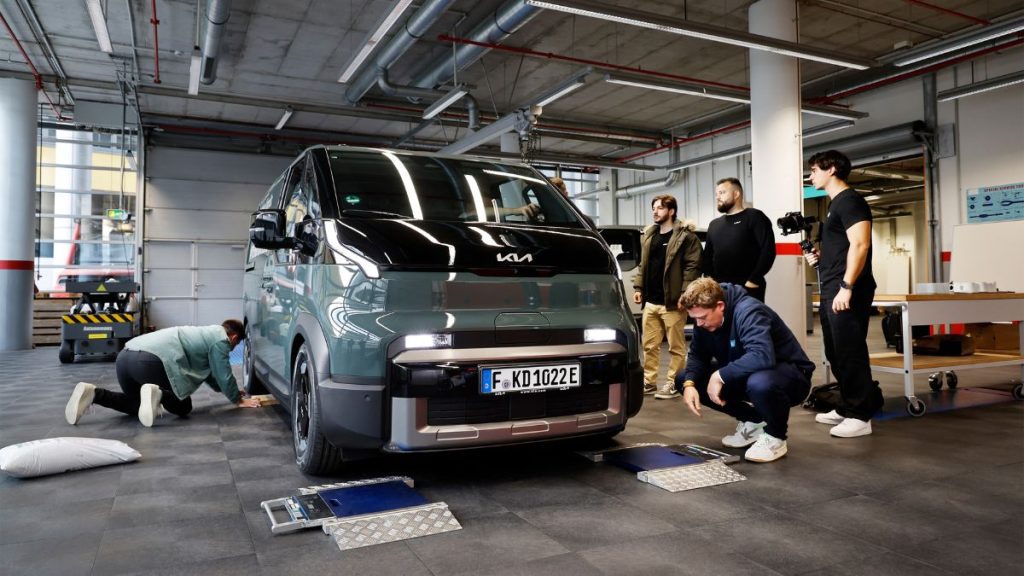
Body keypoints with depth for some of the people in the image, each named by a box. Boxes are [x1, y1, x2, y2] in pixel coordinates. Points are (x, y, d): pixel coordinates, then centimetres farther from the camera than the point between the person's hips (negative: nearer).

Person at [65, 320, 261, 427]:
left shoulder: (207, 333, 34)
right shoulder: (220, 339, 7)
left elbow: (209, 372, 44)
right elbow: (224, 375, 7)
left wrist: (229, 390, 52)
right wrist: (238, 399, 21)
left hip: (126, 355, 9)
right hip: (150, 361, -9)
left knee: (137, 404, 28)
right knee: (183, 407, 9)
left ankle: (93, 394, 5)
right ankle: (157, 394, -21)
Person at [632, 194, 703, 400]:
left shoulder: (685, 235, -7)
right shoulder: (649, 235, 15)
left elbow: (692, 266, -13)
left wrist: (684, 294, -18)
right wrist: (638, 287, 10)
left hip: (672, 302, -7)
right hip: (650, 301, 7)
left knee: (676, 346, 4)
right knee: (649, 345, 11)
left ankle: (673, 384, 11)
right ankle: (649, 381, 21)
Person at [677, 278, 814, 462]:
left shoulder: (748, 312, -29)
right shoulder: (705, 316, -7)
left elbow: (762, 356, -43)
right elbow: (697, 355, -1)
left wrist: (720, 376, -37)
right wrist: (689, 383, -19)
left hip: (790, 375, -8)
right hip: (745, 376, 8)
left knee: (759, 383, -43)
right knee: (685, 379, -5)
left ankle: (775, 437, -10)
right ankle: (754, 420, 7)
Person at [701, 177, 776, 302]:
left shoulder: (754, 217, 0)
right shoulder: (714, 224, 20)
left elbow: (768, 251, -10)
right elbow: (707, 257, 22)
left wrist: (753, 281, -14)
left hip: (748, 290, -6)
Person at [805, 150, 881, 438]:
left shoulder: (849, 200, -9)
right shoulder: (836, 204, 20)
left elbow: (860, 244, -20)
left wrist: (847, 287, -24)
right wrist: (820, 256, 12)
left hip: (846, 292, -10)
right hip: (831, 292, 10)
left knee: (850, 353, -6)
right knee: (836, 354, 14)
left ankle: (860, 416, 1)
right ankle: (846, 408, 24)